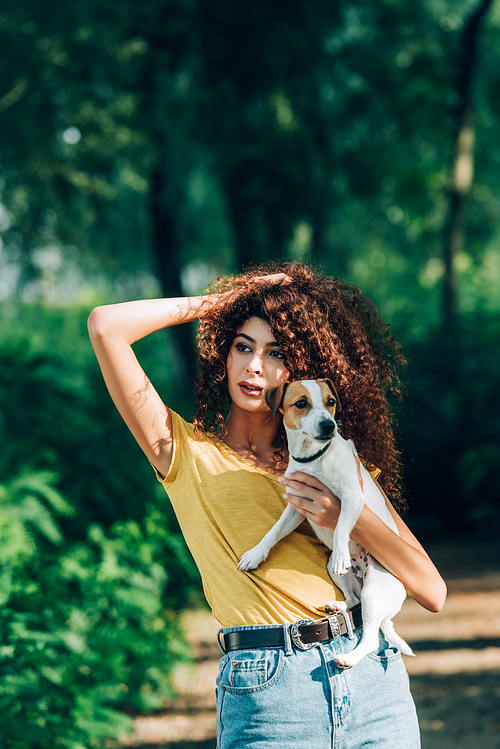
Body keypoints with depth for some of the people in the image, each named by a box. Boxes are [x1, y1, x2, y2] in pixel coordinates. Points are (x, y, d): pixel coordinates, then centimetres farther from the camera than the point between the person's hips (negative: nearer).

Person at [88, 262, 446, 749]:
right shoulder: (187, 454, 6)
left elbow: (432, 593, 7)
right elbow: (105, 325, -6)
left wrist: (353, 520, -9)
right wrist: (222, 302, 5)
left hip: (375, 679, 3)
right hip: (266, 690, -3)